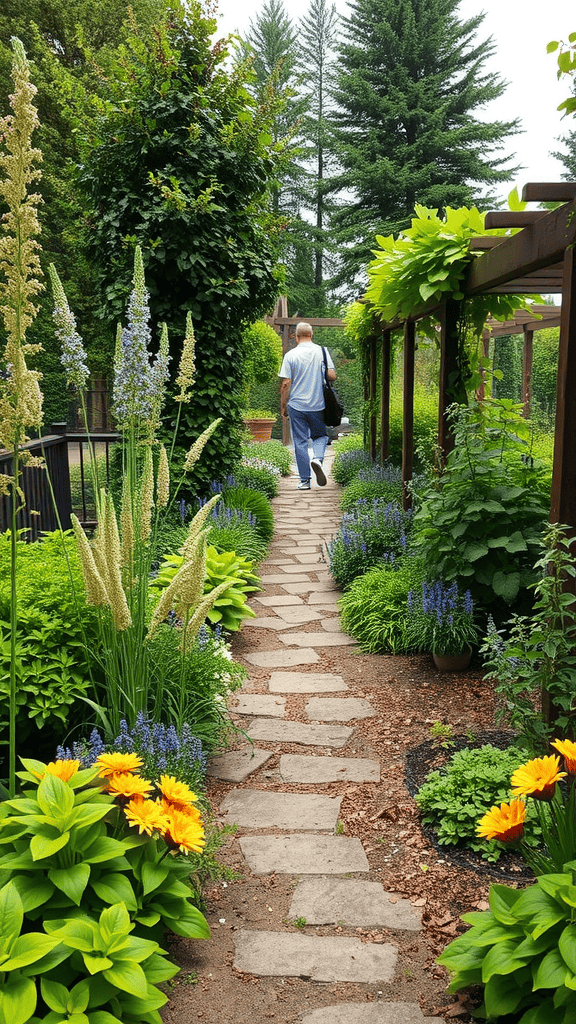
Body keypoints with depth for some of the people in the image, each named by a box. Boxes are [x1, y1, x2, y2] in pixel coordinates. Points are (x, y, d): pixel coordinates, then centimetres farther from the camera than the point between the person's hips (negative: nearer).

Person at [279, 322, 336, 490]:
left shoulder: (290, 355, -5)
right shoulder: (322, 352, -2)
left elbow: (285, 384, -7)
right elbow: (332, 376, -5)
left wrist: (283, 406, 3)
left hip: (296, 405, -1)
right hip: (318, 405, 1)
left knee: (300, 442, 5)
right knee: (320, 435, 18)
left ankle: (305, 480, 6)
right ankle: (317, 458, -12)